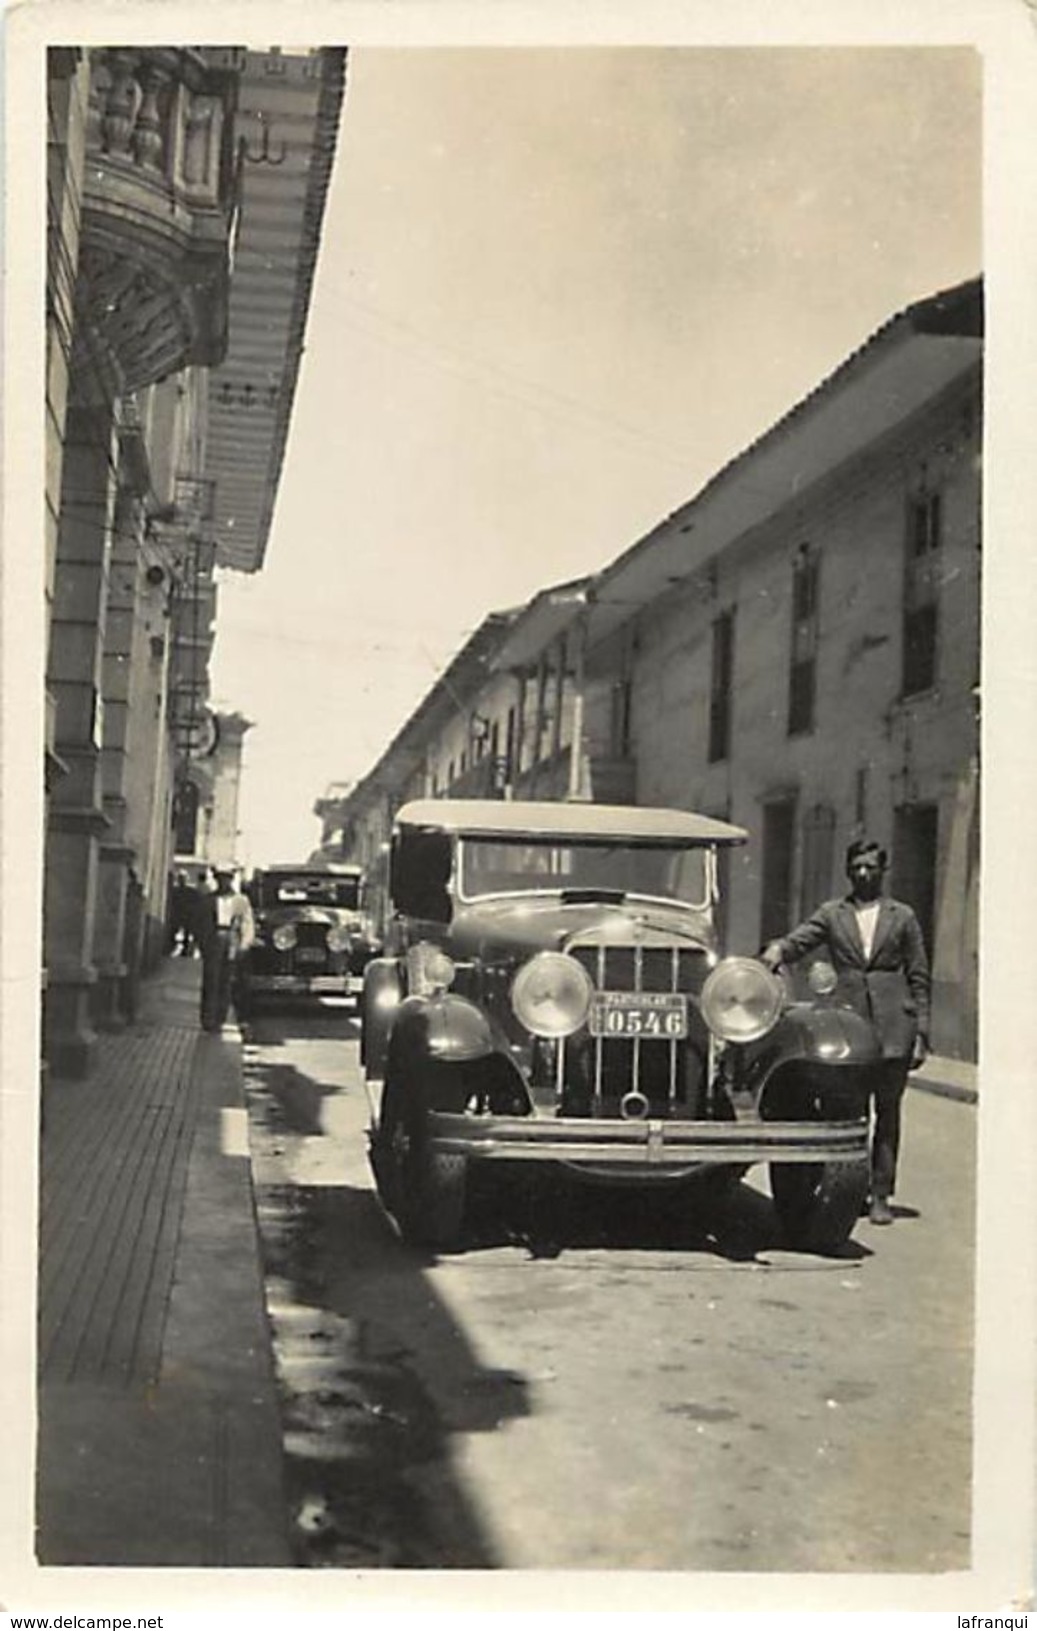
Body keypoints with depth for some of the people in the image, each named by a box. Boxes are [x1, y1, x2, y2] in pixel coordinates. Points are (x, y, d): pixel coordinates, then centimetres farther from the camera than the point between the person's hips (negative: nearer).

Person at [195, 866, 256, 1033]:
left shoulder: (241, 901, 10)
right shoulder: (207, 900, 9)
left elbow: (248, 925, 10)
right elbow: (199, 925, 10)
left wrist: (243, 945, 0)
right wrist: (202, 943, -1)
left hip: (231, 945, 1)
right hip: (212, 945, -1)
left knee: (225, 984, 2)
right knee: (210, 982, -5)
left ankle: (219, 1020, 7)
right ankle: (208, 1020, -3)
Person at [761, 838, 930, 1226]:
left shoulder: (902, 917, 11)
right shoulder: (832, 914, 12)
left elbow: (919, 978, 10)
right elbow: (800, 940, -2)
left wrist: (921, 1033, 4)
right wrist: (778, 949, -26)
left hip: (893, 1025, 0)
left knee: (887, 1111, 2)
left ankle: (880, 1195, 8)